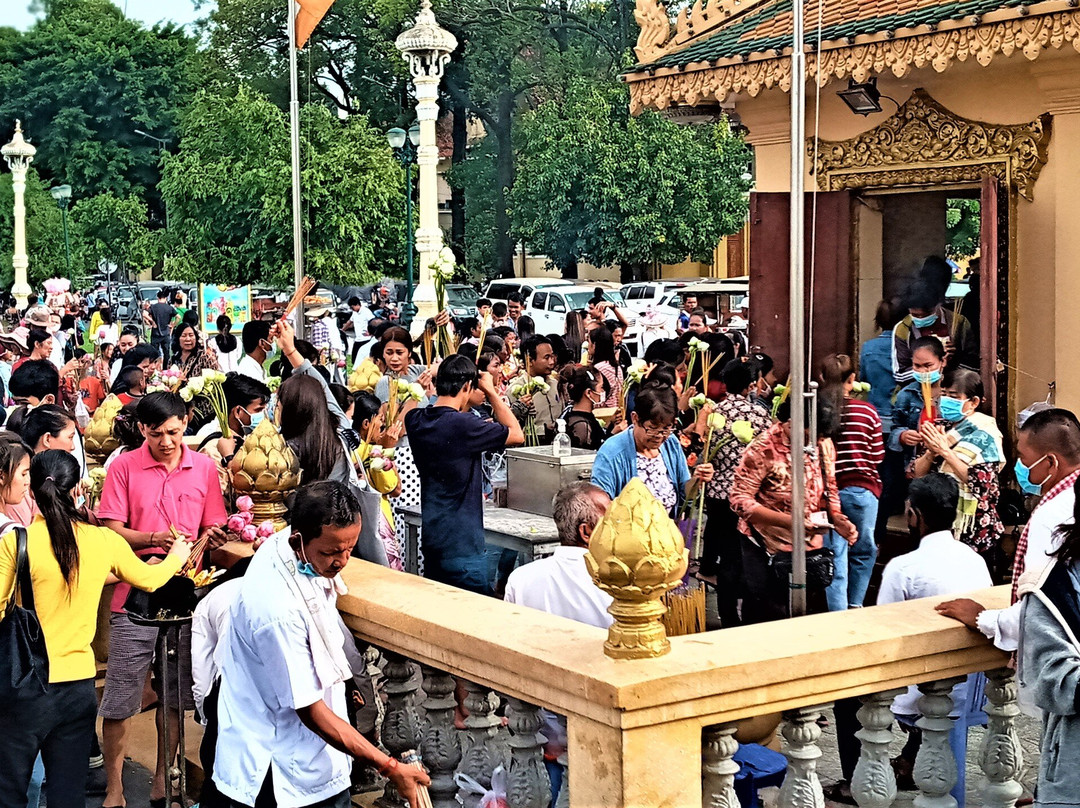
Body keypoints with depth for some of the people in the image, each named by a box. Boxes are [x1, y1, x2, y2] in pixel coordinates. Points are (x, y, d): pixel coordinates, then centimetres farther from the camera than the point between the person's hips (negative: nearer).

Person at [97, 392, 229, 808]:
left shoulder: (204, 467, 6)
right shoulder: (124, 467, -2)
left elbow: (211, 528, 11)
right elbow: (111, 530, -4)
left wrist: (210, 537, -12)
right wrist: (155, 538, -19)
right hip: (134, 592, -2)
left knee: (176, 694, 10)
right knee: (119, 697, -1)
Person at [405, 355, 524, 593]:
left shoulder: (415, 420, 1)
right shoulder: (463, 425, -21)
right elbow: (517, 435, -9)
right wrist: (491, 392, -5)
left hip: (430, 540, 8)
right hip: (462, 545, -8)